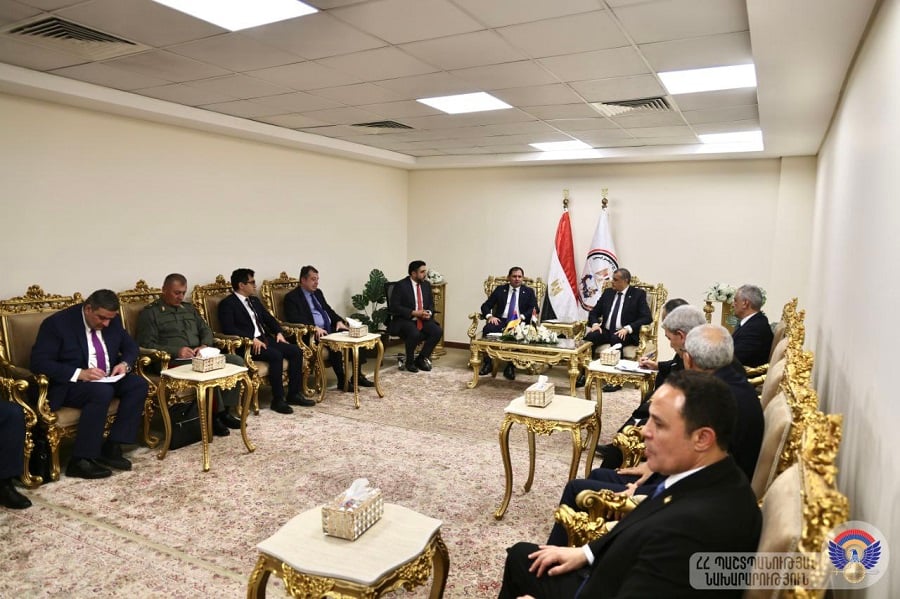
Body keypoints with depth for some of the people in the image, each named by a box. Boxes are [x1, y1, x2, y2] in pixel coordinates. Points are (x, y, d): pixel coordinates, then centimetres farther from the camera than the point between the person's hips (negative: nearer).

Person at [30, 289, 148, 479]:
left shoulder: (113, 320, 2)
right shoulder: (57, 323, -15)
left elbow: (130, 346, 13)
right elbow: (39, 362, -19)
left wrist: (124, 363, -11)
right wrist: (79, 373, -30)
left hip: (107, 379, 6)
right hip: (68, 384, -6)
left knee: (138, 384, -20)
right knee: (102, 392, -35)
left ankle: (111, 447, -16)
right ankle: (80, 460, -27)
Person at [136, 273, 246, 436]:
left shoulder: (189, 308, 23)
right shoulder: (150, 312, 3)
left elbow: (206, 330, 20)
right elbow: (146, 344, -6)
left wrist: (205, 345, -4)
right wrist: (176, 351, -18)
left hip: (199, 356, 6)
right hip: (174, 360, -6)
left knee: (237, 360, -17)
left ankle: (224, 410, -14)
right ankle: (215, 414, -20)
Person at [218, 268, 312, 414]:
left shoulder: (255, 301, 21)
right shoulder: (227, 304, -4)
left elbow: (269, 318, 24)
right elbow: (228, 329, -16)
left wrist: (279, 332, 5)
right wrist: (252, 339, -24)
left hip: (265, 339, 8)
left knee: (296, 351, -10)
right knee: (276, 355, -32)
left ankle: (294, 393, -4)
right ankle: (278, 400, -22)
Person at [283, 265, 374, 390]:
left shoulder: (318, 292, 21)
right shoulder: (292, 297, -3)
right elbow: (294, 318, -15)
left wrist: (339, 321, 4)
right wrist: (315, 327, -27)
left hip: (330, 328, 8)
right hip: (314, 333, -7)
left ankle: (358, 375, -7)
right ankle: (342, 381, -23)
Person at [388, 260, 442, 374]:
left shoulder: (426, 284, 8)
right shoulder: (400, 285, -10)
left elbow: (431, 303, 16)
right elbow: (394, 307, -15)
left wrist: (429, 312, -8)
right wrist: (414, 313, -21)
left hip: (423, 319, 6)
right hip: (404, 320, -6)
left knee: (437, 331, -20)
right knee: (415, 333, -35)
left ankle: (421, 359, -1)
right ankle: (409, 362, -9)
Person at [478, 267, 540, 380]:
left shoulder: (529, 292, 13)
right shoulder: (500, 289, 15)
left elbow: (535, 309, -1)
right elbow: (485, 306, 11)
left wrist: (522, 316, -20)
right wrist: (490, 316, -12)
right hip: (501, 321, 1)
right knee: (487, 329, -31)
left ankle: (511, 366, -22)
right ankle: (487, 363, -18)